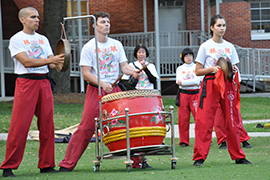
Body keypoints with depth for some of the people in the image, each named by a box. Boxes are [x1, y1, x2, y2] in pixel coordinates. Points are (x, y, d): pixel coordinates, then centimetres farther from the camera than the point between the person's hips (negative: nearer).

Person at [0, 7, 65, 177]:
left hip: (44, 82, 6)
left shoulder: (43, 39, 18)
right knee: (20, 125, -8)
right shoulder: (16, 39, -1)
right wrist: (50, 60, -18)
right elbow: (26, 62, -13)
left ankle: (46, 164, 10)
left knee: (47, 124, 3)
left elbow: (51, 62, 15)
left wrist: (57, 62, -8)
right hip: (26, 82, -6)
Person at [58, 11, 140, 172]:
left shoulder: (117, 45, 11)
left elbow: (123, 66, 9)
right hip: (96, 91, -4)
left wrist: (132, 71, -14)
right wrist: (102, 84, -21)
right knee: (86, 127, -10)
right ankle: (68, 164, -7)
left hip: (115, 90, 4)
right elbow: (86, 73, -7)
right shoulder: (89, 47, -3)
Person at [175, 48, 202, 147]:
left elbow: (198, 81, -5)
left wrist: (183, 82, -9)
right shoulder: (180, 69, 12)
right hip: (183, 94, 1)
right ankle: (184, 141, 7)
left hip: (195, 93, -1)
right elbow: (179, 81, -3)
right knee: (183, 119, -1)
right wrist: (192, 82, -14)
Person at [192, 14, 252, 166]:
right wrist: (213, 69, -16)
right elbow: (198, 71, 0)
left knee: (232, 121, 5)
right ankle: (199, 158, -8)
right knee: (204, 121, -10)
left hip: (227, 84, 4)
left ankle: (238, 156, 14)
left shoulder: (230, 47, 12)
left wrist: (233, 70, -5)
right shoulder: (205, 47, 0)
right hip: (210, 84, -4)